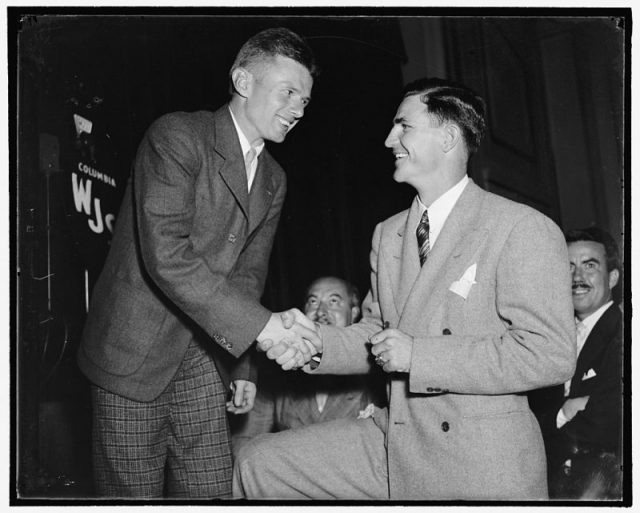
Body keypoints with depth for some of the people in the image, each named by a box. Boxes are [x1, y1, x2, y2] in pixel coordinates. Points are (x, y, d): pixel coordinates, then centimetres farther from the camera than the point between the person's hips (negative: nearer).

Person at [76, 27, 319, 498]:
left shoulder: (274, 180, 9)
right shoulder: (178, 136, -15)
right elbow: (165, 254, -27)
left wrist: (243, 366, 12)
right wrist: (260, 324, -30)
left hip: (203, 354, 7)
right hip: (134, 351, -6)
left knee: (213, 490, 8)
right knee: (135, 492, 2)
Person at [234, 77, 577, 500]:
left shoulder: (526, 231, -12)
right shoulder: (387, 234, 11)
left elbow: (551, 355, -19)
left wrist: (417, 354, -20)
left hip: (483, 466, -6)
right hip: (393, 445, 6)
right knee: (258, 463, 1)